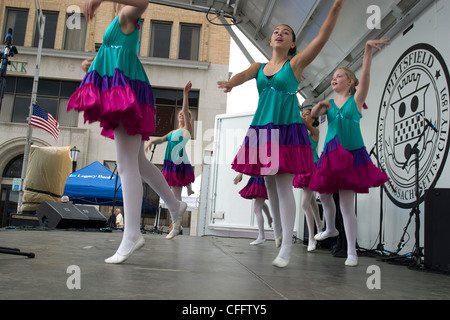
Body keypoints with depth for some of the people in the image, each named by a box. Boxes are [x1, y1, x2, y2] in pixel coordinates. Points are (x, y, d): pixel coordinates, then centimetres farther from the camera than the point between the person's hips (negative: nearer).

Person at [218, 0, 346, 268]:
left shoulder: (296, 64, 6)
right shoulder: (260, 67, 15)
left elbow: (322, 38, -4)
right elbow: (244, 75, -5)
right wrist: (231, 83, -28)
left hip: (287, 130, -4)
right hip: (262, 129, 4)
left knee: (284, 186, -8)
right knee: (270, 185, 11)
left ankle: (286, 248, -4)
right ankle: (278, 230, 34)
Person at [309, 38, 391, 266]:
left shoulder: (356, 99, 1)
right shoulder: (329, 103, 12)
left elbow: (365, 74, -12)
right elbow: (313, 114, 0)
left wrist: (368, 49, -25)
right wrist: (320, 106, -22)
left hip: (352, 154, -4)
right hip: (330, 155, 5)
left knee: (346, 203, -7)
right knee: (324, 194, 15)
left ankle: (352, 252, 3)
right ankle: (330, 229, 42)